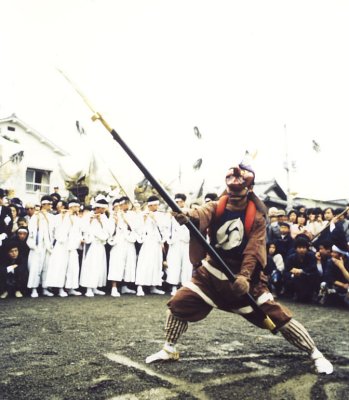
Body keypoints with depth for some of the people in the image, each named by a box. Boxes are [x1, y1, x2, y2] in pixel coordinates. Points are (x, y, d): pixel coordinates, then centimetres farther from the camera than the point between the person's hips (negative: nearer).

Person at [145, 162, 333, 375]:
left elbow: (254, 250, -18)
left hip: (245, 275, -2)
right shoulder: (216, 207, -8)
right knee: (179, 303, -3)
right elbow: (202, 214, -31)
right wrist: (187, 215, -55)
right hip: (212, 272, 3)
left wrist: (244, 277, -35)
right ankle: (169, 350, 19)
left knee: (277, 315, -6)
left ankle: (315, 354, 14)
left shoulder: (256, 217, -11)